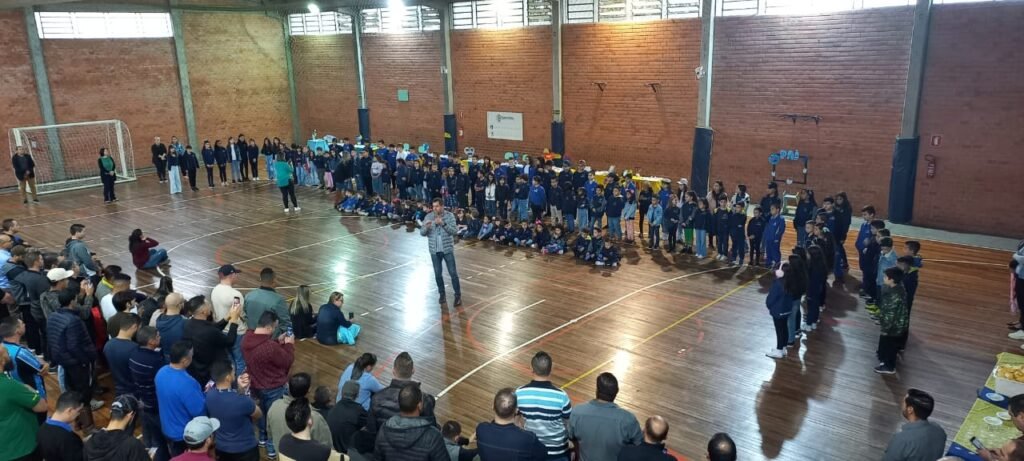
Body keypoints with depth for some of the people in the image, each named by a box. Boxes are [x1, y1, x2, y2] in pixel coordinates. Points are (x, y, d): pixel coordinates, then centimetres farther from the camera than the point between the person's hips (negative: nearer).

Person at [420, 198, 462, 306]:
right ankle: (442, 294, 27)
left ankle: (458, 295, 14)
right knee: (437, 274, 10)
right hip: (434, 251, 2)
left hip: (447, 249, -2)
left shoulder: (449, 216, -7)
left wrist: (443, 223, -28)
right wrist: (426, 226, -24)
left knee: (453, 273, 2)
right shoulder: (428, 216, -1)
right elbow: (422, 233, -2)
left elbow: (454, 231, -15)